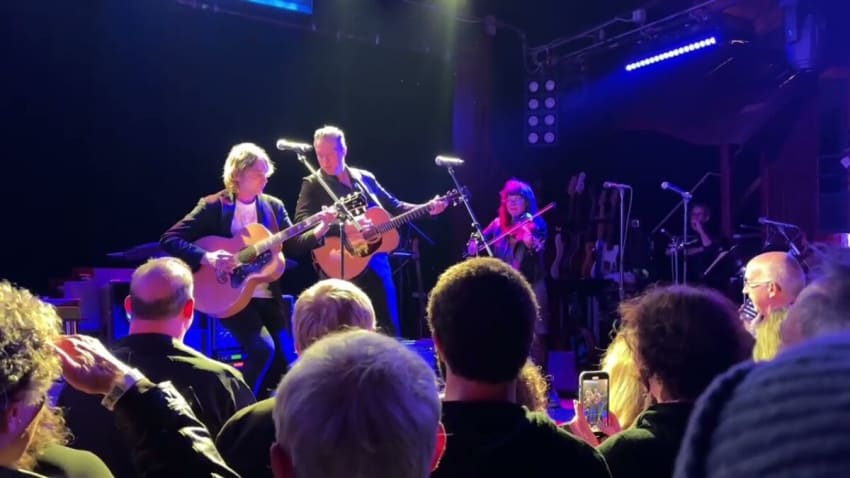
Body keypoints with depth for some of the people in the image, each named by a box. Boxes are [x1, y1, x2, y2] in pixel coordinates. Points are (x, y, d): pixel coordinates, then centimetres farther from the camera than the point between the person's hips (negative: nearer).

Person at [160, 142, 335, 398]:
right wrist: (206, 257, -26)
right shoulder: (214, 206, -7)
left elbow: (292, 245, 4)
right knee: (263, 348, -24)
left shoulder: (273, 206, 9)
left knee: (284, 358, 0)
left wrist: (321, 228, -12)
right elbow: (169, 239, -12)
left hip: (268, 296, 5)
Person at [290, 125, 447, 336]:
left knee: (390, 331, 9)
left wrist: (426, 209, 7)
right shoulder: (313, 185, -3)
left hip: (377, 265, 5)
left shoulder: (365, 178, 12)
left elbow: (393, 207, 20)